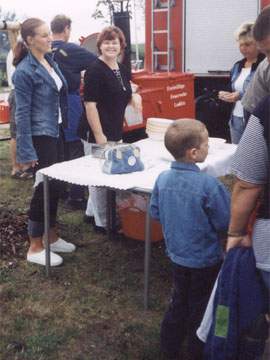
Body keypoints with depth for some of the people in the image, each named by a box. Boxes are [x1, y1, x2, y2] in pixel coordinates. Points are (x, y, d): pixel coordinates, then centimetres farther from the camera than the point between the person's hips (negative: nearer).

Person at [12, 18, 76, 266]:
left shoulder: (50, 61, 8)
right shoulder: (25, 71, -16)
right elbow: (22, 113, -17)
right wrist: (27, 152, -18)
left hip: (56, 133, 8)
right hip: (40, 136, -8)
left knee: (55, 186, 14)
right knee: (45, 188, -2)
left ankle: (51, 237, 29)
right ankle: (35, 248, 11)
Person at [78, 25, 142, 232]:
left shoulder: (122, 70, 10)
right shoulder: (95, 70, -14)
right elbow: (90, 104, -18)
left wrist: (134, 97, -1)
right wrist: (99, 135, -22)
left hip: (116, 132, 8)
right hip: (97, 134, -8)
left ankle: (91, 211, 34)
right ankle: (102, 223, 14)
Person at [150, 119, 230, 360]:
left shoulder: (163, 179, -9)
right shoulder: (208, 184, -27)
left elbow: (155, 213, 3)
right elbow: (225, 223, -18)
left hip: (177, 256, 6)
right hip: (205, 260, -5)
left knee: (179, 302, 23)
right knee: (200, 309, 14)